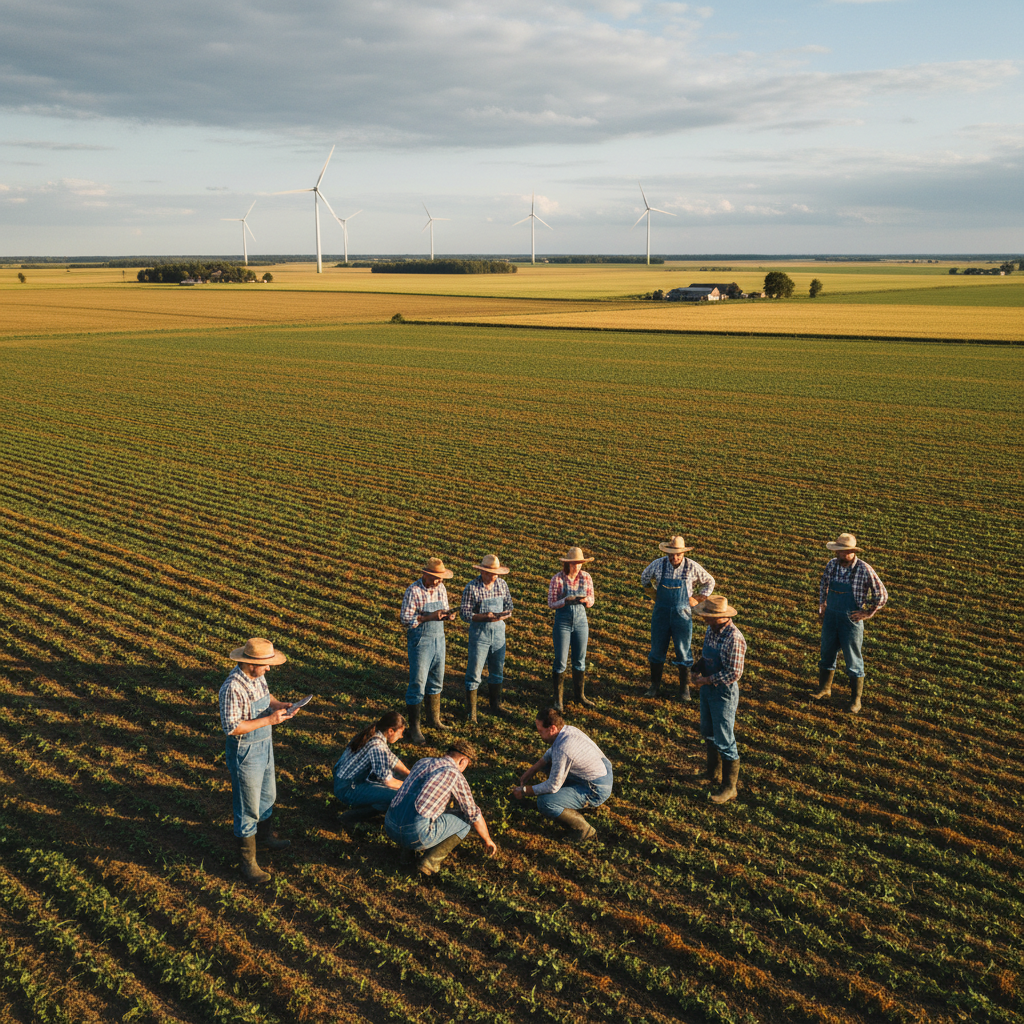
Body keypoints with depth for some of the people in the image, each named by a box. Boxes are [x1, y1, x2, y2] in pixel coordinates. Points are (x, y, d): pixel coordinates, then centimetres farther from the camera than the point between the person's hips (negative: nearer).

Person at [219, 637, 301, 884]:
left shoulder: (257, 677, -2)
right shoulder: (233, 688, -29)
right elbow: (232, 727, -30)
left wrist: (278, 704, -4)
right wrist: (269, 720, -28)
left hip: (265, 746, 9)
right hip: (245, 753, -9)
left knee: (267, 795, 26)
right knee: (248, 808, 3)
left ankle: (264, 837, 48)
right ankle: (247, 861, 17)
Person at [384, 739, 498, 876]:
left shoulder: (421, 762, 21)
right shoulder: (456, 776, 3)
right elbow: (474, 815, 11)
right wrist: (488, 841, 30)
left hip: (390, 826, 7)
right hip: (416, 833, -7)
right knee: (465, 820, 14)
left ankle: (408, 847, 19)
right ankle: (430, 861, 4)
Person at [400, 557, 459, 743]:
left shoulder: (440, 589, 4)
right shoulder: (413, 591, -15)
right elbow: (405, 619, -17)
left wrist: (447, 614, -9)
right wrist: (429, 617, -27)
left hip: (439, 639, 7)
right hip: (420, 642, -7)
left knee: (436, 681, 17)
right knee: (417, 684, -3)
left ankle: (434, 719, 33)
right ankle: (414, 728, 5)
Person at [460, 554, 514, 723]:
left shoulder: (502, 584, 1)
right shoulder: (471, 588, -14)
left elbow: (508, 604, 9)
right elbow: (465, 614, -14)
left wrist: (505, 615, -14)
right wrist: (485, 617, -27)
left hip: (498, 632, 5)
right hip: (479, 634, -5)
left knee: (497, 672, 16)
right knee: (474, 674, 1)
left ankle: (495, 706, 31)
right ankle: (471, 711, 13)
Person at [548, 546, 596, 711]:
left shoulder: (586, 577, -1)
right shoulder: (557, 579, -11)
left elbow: (591, 601, 5)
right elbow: (551, 603, -9)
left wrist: (585, 600, -18)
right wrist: (566, 600, -26)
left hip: (581, 621, 3)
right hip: (563, 622, -3)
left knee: (580, 660, 12)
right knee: (560, 662, 0)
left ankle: (580, 695, 27)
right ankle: (558, 698, 13)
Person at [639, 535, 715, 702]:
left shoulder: (692, 567, -11)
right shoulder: (658, 564, -8)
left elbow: (709, 582, 6)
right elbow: (644, 577, 14)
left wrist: (697, 599, 0)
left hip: (682, 614, -2)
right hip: (661, 613, 2)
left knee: (683, 652, 5)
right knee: (657, 650, 9)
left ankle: (685, 688, 19)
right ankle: (655, 685, 23)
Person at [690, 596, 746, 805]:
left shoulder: (733, 638, -27)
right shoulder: (710, 629, 0)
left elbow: (734, 673, -26)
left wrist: (706, 680, -20)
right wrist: (698, 668, -3)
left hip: (723, 692, -9)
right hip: (707, 688, 9)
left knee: (724, 741, 1)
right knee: (708, 733, 24)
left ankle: (729, 788, 14)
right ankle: (714, 772, 44)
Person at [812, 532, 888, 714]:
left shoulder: (864, 570, -17)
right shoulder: (831, 565, -2)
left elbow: (882, 595, -7)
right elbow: (823, 587, 18)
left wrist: (868, 613, -7)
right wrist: (822, 607, 13)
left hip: (851, 620, -5)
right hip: (830, 617, 5)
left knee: (853, 661, 4)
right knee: (827, 654, 17)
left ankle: (856, 700, 16)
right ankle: (824, 689, 36)